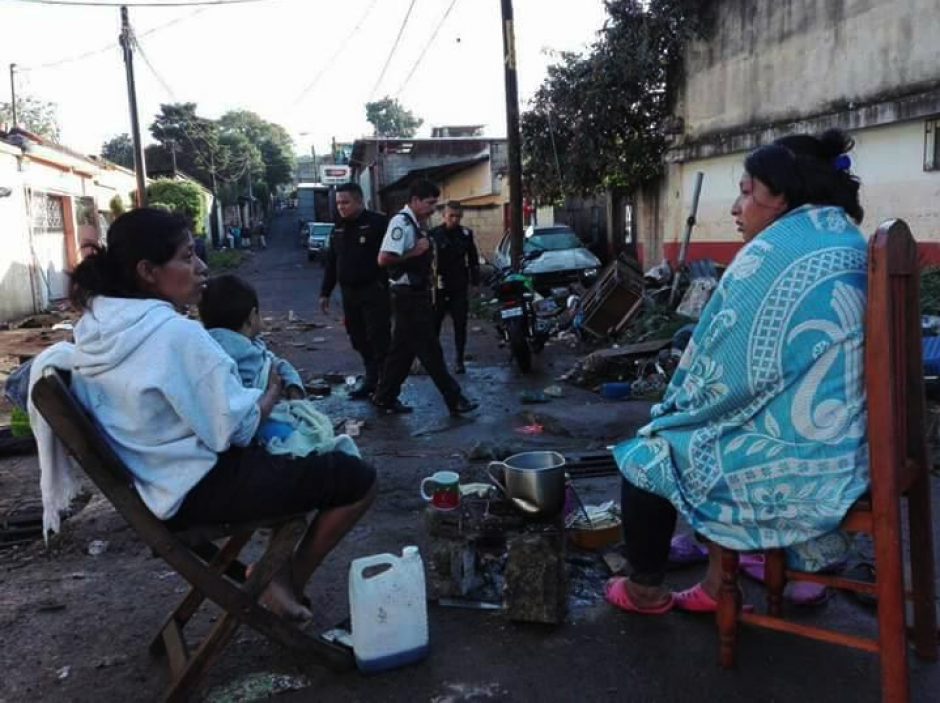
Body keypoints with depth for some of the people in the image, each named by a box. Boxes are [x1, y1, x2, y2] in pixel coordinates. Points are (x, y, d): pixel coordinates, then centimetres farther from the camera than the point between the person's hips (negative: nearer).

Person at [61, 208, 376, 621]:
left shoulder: (95, 326, 2)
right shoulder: (176, 332, -26)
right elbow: (235, 429, -23)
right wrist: (272, 390, -5)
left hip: (156, 486, 10)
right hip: (200, 489, -9)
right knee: (357, 479, -3)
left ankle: (277, 565, 20)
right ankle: (290, 581, 13)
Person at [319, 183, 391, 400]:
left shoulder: (379, 223, -8)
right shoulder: (339, 228, 14)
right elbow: (330, 262, 18)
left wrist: (390, 287, -17)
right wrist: (325, 292, 17)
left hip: (375, 291, -7)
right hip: (349, 293, 7)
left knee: (378, 339, -6)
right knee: (358, 338, 9)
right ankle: (371, 377, 21)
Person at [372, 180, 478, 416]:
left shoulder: (414, 225, 14)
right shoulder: (401, 222, -16)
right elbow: (384, 259, -26)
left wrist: (425, 254, 7)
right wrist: (415, 252, -19)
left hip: (415, 295, 10)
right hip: (408, 296, -10)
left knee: (403, 348, 15)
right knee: (430, 350, -3)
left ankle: (385, 397, 23)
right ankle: (453, 399, 4)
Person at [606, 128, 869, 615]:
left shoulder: (776, 251, -18)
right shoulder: (848, 245, 9)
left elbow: (725, 370, -14)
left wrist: (675, 407, 6)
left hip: (795, 462, -9)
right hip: (850, 449, 9)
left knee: (645, 457, 10)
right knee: (678, 434, 26)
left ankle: (645, 590, 29)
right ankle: (719, 585, 28)